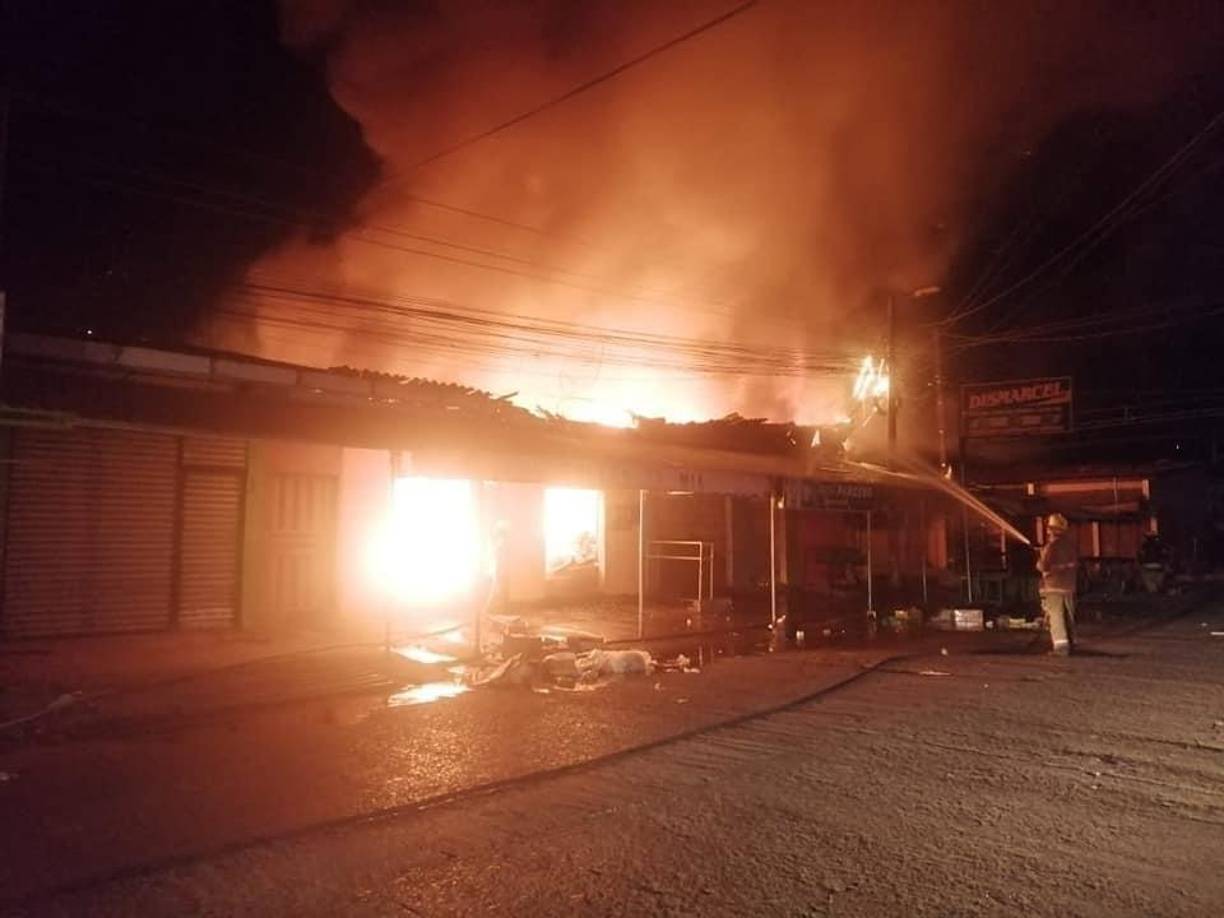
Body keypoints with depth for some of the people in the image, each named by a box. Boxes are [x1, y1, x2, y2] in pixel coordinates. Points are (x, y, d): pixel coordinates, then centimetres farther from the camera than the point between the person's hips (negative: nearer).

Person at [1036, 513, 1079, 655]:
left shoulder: (1051, 546, -17)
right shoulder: (1072, 543, 4)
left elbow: (1043, 566, -15)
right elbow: (1077, 563, 14)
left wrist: (1039, 562, 4)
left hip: (1053, 586, -7)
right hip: (1069, 585, 7)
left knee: (1055, 616, -7)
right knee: (1069, 616, 17)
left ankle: (1061, 644, -16)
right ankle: (1071, 643, 27)